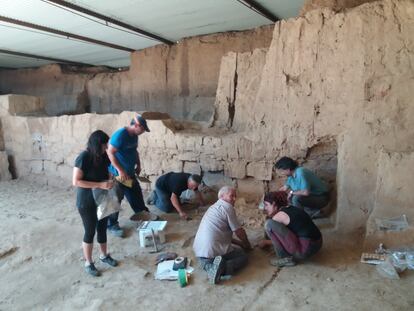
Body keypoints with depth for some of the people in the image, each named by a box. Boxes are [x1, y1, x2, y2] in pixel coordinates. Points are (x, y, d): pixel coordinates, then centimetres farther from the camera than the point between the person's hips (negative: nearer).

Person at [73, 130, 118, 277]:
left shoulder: (103, 156, -1)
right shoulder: (83, 158, -22)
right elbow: (76, 182, -24)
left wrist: (112, 181, -7)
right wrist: (100, 185, -29)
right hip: (87, 202, -6)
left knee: (102, 228, 19)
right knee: (90, 232, 6)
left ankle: (104, 255, 38)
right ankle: (88, 263, 24)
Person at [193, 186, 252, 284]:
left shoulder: (214, 206, 21)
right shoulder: (227, 207, -7)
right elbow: (239, 232, -2)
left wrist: (239, 243, 26)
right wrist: (247, 244, 18)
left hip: (198, 250, 8)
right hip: (214, 250, -7)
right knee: (243, 256, 13)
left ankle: (211, 268, 4)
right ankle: (223, 268, -13)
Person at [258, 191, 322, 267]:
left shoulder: (279, 215, -9)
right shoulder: (291, 209, 15)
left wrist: (265, 242, 24)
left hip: (305, 249, -10)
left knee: (269, 224, -12)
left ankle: (286, 259, -3)